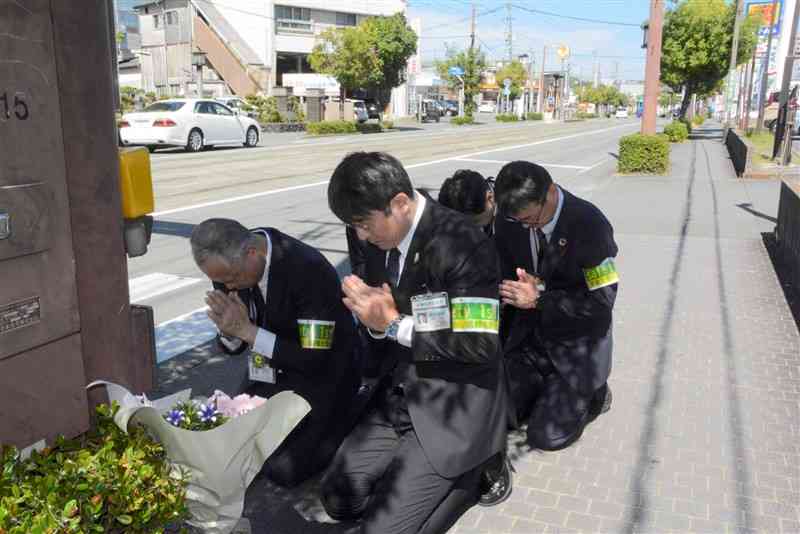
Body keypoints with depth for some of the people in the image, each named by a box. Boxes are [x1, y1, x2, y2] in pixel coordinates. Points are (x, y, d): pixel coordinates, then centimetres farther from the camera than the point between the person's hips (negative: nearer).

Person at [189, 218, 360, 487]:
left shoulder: (309, 269, -29)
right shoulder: (229, 264, -7)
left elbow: (315, 360, -27)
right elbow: (233, 347, 5)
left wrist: (247, 330, -28)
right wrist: (228, 330, -20)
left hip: (320, 377, -6)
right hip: (271, 376, 7)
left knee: (282, 469, -14)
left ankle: (342, 423, 10)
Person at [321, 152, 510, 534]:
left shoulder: (464, 246, -22)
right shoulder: (380, 242, 2)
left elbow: (480, 346, -25)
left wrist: (394, 323, -19)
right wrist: (373, 317, -14)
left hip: (452, 409, -7)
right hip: (397, 399, 8)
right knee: (337, 500, 7)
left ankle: (472, 468, 11)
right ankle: (425, 469, 21)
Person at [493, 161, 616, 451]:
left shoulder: (590, 225, -23)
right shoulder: (509, 220, -9)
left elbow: (602, 300, -20)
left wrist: (540, 299, -27)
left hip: (576, 344, -5)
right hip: (528, 335, 5)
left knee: (546, 435, -7)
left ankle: (593, 393, 20)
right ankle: (548, 388, 24)